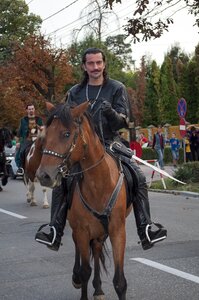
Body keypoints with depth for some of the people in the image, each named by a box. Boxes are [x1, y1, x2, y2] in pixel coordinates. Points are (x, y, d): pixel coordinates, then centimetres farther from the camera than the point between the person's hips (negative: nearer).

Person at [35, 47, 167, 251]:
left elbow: (124, 121, -2)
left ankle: (146, 229, -16)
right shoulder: (75, 92, 10)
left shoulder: (117, 89, 4)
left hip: (111, 144, -1)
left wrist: (111, 112, -24)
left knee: (138, 177, -20)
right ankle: (55, 230, -16)